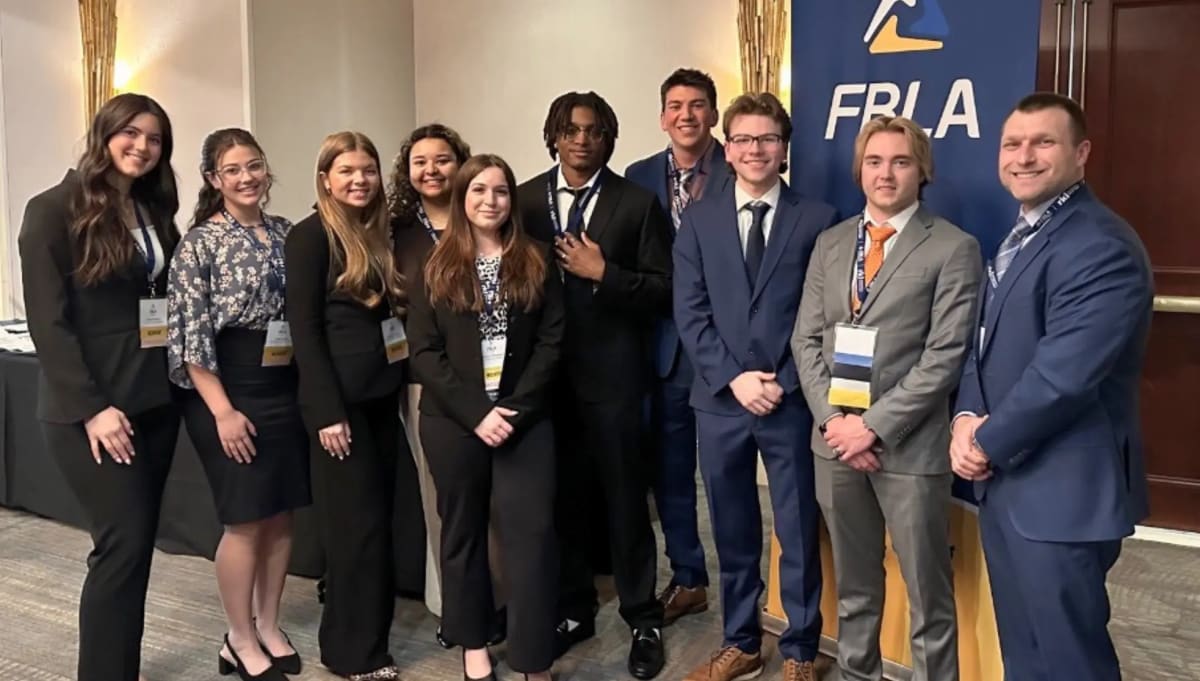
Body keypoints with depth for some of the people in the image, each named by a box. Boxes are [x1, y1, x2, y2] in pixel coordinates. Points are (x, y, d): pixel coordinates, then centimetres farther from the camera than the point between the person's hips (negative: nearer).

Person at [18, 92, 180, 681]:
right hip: (90, 409, -6)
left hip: (154, 403, 6)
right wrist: (92, 407, -18)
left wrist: (178, 381, 2)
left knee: (135, 544, 11)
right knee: (124, 543, -9)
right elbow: (47, 320, -12)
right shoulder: (55, 210, -7)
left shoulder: (156, 213, 12)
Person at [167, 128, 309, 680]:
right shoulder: (200, 241, -7)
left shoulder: (287, 233, 8)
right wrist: (222, 410, -16)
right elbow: (189, 334, -11)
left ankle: (268, 627, 26)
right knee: (246, 519, -1)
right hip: (229, 392, -5)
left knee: (281, 515, 10)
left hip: (287, 389, 5)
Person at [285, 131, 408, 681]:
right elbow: (304, 329, -13)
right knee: (357, 523, 0)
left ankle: (366, 635, 25)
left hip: (382, 395, 7)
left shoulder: (382, 234, 12)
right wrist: (327, 411, -17)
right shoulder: (310, 236, -8)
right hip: (341, 400, -7)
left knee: (379, 519, 11)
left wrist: (405, 384, 6)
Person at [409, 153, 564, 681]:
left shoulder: (537, 262, 4)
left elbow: (551, 342, -1)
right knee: (463, 531, 12)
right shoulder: (437, 268, 4)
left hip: (523, 418, 0)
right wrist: (476, 413, -13)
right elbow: (424, 351, -3)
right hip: (453, 421, 1)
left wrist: (516, 409, -12)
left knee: (531, 532, -6)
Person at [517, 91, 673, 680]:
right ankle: (573, 609, 29)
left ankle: (643, 619, 20)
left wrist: (603, 273, -17)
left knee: (623, 498, 5)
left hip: (611, 371, -3)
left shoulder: (637, 203, -2)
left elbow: (664, 289, -5)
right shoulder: (525, 199, 7)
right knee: (561, 497, 12)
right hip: (544, 370, 3)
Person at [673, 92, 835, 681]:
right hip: (720, 400, 2)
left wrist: (784, 382, -11)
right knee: (732, 532, 13)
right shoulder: (698, 219, 7)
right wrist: (733, 377, -11)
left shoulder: (817, 220, 2)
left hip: (792, 400, -2)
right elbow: (689, 313, 0)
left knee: (798, 533, 7)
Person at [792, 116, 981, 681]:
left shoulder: (954, 249, -5)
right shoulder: (830, 244, 11)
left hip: (909, 445, -4)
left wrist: (875, 425, -15)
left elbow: (944, 357, -12)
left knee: (928, 597, 8)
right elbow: (806, 340, 7)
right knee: (853, 587, 19)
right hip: (836, 441, 5)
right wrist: (833, 420, -7)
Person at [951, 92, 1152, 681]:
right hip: (1004, 479, 9)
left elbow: (1061, 374, -26)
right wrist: (967, 420, -5)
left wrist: (988, 444, -12)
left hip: (1061, 491, -9)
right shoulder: (1020, 238, 13)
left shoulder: (1100, 246, -19)